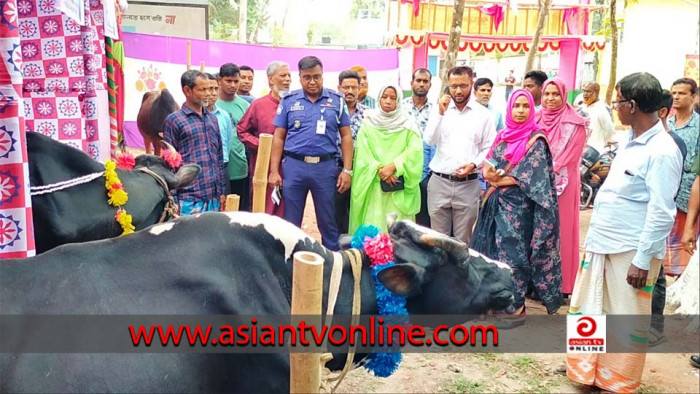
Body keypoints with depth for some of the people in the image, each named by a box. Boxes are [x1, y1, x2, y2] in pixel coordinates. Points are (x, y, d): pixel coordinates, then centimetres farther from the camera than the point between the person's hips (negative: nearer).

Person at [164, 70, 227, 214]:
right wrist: (173, 199, -7)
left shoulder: (213, 119, 14)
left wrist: (222, 191, 13)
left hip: (213, 196, 5)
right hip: (189, 198, -5)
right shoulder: (174, 120, -2)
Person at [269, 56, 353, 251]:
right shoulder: (288, 101, 4)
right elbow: (278, 137, 5)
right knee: (291, 222, 9)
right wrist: (274, 171, -2)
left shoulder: (336, 100, 4)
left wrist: (347, 170, -2)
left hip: (326, 167, 0)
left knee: (328, 221, 10)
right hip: (294, 166, 0)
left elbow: (346, 135, 5)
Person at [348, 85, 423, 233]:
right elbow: (363, 151, -1)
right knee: (373, 223, -2)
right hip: (374, 183, 1)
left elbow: (414, 150, -6)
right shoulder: (369, 122, 7)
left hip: (399, 185, 0)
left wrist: (393, 167, -16)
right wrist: (379, 170, -13)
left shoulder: (407, 123, 5)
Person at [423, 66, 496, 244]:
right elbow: (429, 140, -6)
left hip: (468, 185, -1)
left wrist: (474, 164, -14)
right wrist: (440, 113, -13)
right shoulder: (440, 109, 6)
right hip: (439, 182, 1)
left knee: (463, 240, 6)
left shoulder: (483, 114, 2)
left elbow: (489, 149, 3)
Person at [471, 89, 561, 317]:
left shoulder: (536, 140, -7)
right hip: (497, 203, 6)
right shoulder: (503, 137, 11)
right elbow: (488, 166, 9)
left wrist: (498, 179, -9)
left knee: (513, 252, -2)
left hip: (519, 206, -6)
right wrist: (490, 174, -14)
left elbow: (530, 176, -14)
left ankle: (515, 305, 10)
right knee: (492, 250, 9)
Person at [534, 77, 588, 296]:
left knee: (558, 230, -1)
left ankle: (559, 284, 7)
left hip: (561, 184, -4)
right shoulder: (535, 120, 11)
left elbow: (569, 157, -10)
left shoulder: (574, 124, -4)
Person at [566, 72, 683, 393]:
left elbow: (661, 213, -18)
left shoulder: (662, 151, -17)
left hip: (631, 251, -9)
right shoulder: (630, 140, 8)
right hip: (602, 241, 9)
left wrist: (643, 260, -18)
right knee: (587, 308, 18)